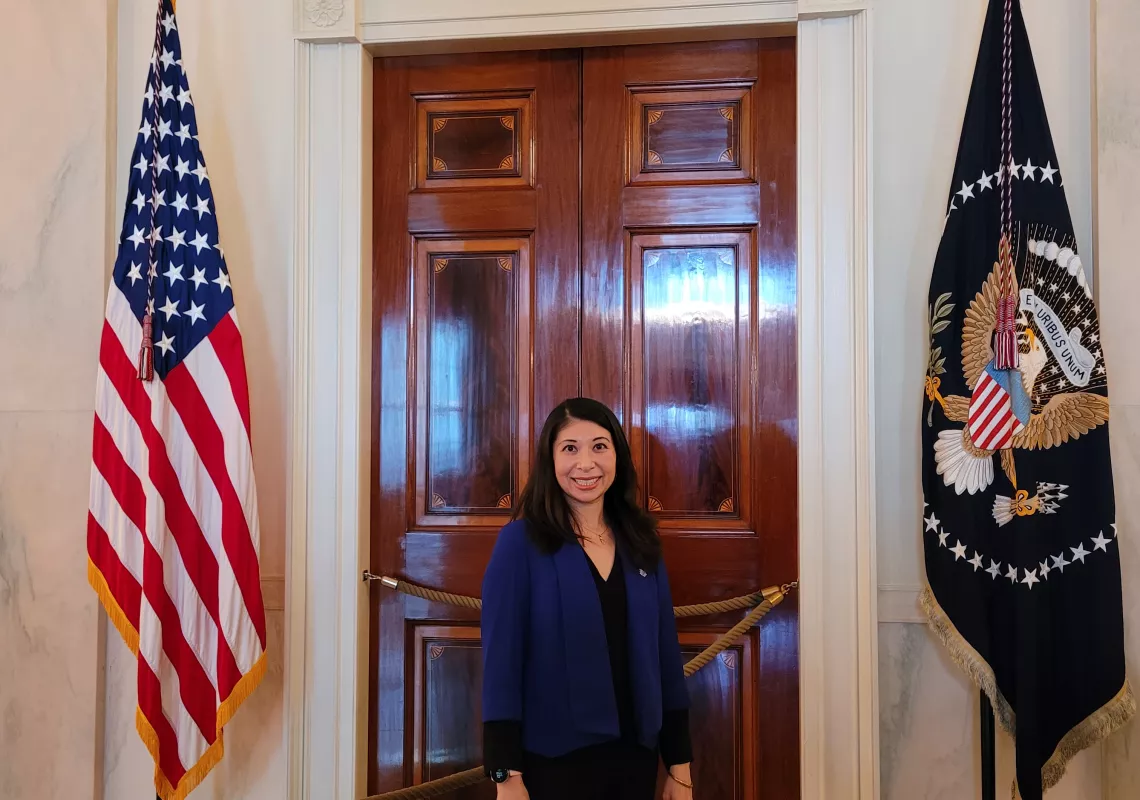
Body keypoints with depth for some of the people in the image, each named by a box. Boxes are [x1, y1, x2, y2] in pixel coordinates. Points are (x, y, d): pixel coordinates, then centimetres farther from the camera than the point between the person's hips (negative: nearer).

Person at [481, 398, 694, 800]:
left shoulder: (641, 544, 4)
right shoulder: (519, 543, -9)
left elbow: (666, 655, 6)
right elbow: (500, 661, -11)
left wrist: (679, 763, 5)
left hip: (635, 756, 5)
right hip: (552, 760, -5)